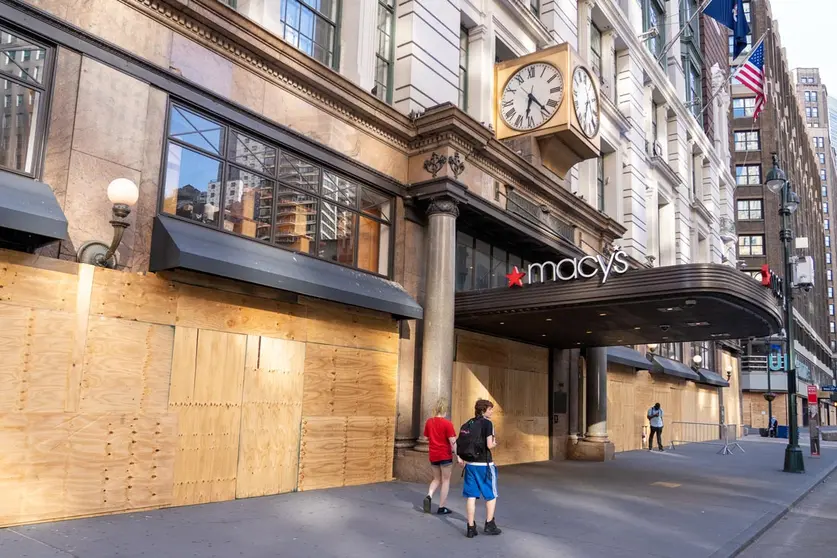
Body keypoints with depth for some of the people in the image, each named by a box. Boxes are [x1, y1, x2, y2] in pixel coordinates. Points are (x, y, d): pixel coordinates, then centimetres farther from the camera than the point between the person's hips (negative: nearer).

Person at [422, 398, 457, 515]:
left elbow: (426, 438, 10)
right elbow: (453, 441, -15)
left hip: (433, 455, 5)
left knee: (437, 479, 20)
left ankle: (429, 495, -5)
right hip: (445, 455, -5)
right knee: (445, 481, 8)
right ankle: (441, 508, 10)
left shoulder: (429, 421, 1)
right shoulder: (447, 423, -15)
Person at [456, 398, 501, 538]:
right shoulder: (487, 423, -12)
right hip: (484, 464, -5)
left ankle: (471, 528, 10)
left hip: (470, 464, 6)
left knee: (471, 496, 9)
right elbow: (489, 445, -17)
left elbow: (458, 443, 5)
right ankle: (489, 525, 20)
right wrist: (495, 443, 4)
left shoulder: (468, 424, 7)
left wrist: (459, 457, 13)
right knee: (491, 495, 13)